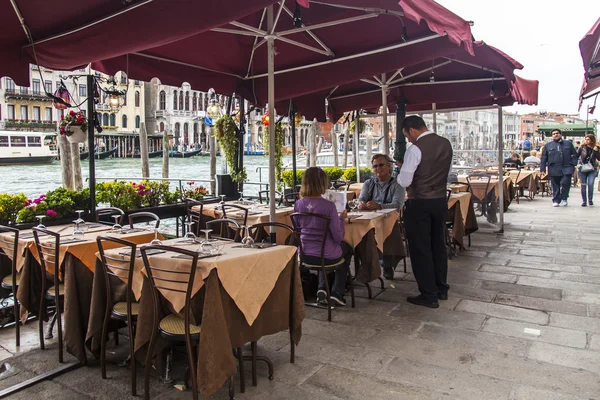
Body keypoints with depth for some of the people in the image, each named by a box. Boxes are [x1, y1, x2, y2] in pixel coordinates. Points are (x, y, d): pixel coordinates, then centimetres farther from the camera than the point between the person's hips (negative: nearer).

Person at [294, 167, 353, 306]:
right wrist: (341, 218, -1)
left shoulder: (298, 204, -5)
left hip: (304, 254, 5)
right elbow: (338, 237, -17)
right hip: (326, 255, -4)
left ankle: (322, 288, 21)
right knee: (347, 248, 31)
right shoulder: (328, 206, -21)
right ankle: (337, 292, 25)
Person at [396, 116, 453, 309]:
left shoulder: (415, 148, -17)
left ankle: (428, 295, 10)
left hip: (420, 204, -7)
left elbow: (404, 182, -17)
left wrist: (401, 171, 4)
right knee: (439, 245, 18)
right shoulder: (446, 143, 5)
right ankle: (441, 288, 31)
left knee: (420, 248, 3)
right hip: (441, 200, 7)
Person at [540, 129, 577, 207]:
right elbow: (543, 158, 7)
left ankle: (564, 199, 7)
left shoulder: (568, 143, 13)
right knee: (555, 186, 4)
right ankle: (556, 200, 16)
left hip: (566, 169, 0)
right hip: (554, 170, 1)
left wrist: (573, 164, 0)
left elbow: (574, 155, 13)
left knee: (565, 183, -13)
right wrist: (543, 169, -1)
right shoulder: (548, 146, 10)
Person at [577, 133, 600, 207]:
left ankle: (590, 200, 8)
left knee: (590, 184, -11)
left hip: (592, 170, 0)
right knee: (583, 185, 1)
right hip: (582, 169, 0)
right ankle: (584, 201, 11)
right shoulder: (582, 148, 1)